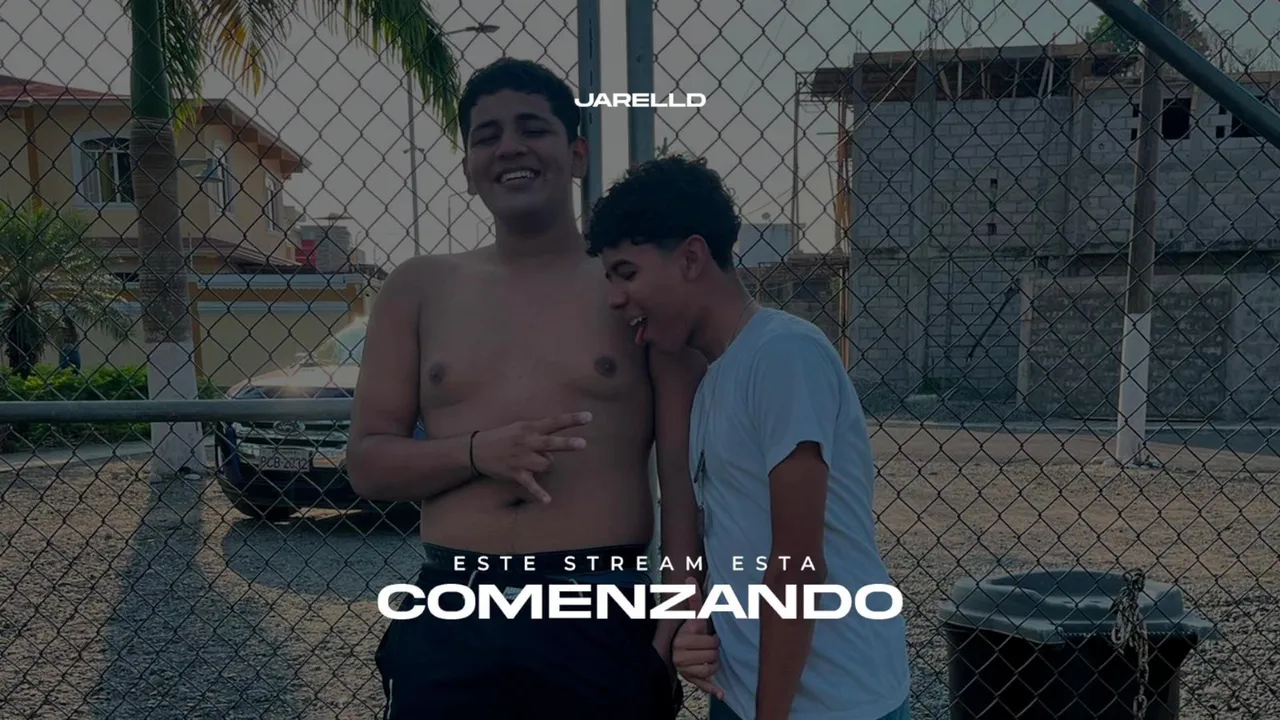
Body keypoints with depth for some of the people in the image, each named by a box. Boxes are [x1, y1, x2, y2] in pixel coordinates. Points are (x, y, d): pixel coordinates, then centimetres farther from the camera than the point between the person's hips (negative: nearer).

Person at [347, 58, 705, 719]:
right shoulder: (418, 289, 7)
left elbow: (684, 471, -2)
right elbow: (367, 462, 6)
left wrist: (680, 616, -11)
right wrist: (478, 451, -11)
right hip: (452, 619, 2)